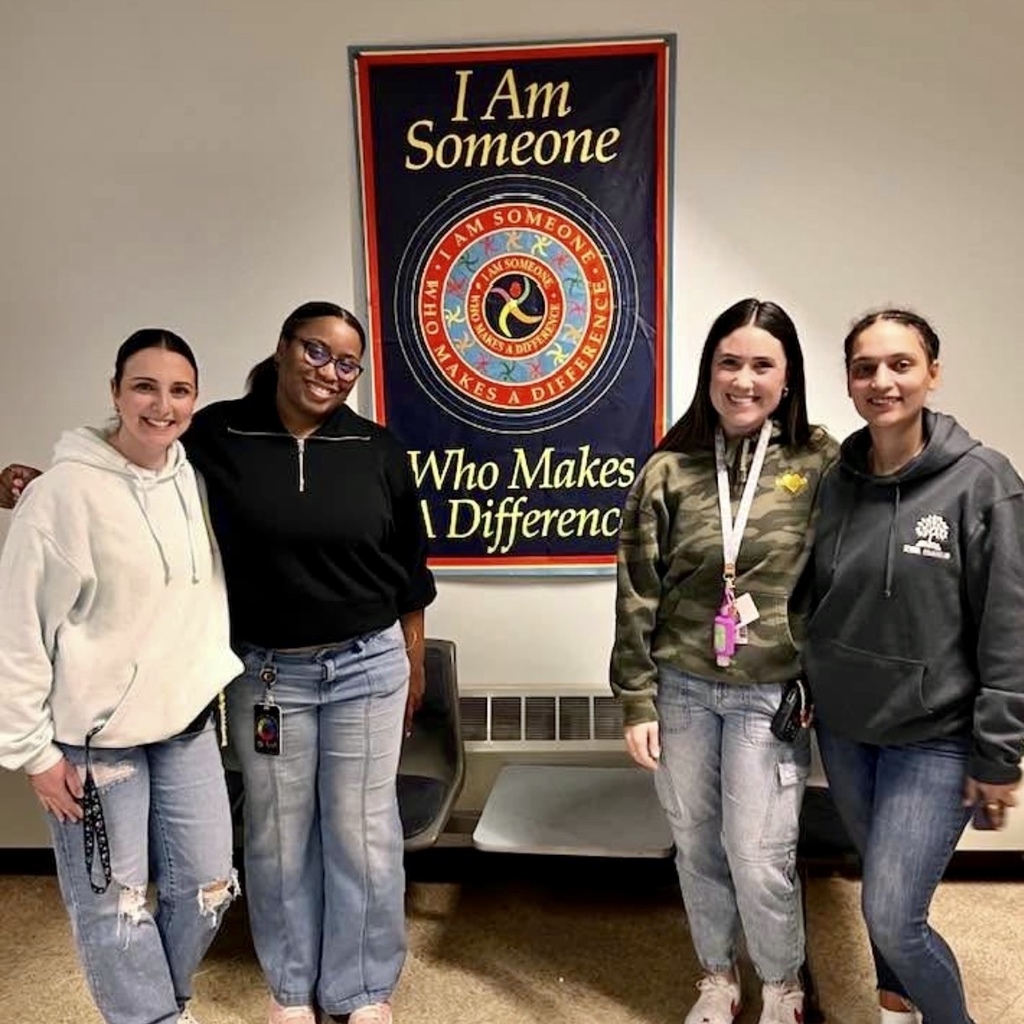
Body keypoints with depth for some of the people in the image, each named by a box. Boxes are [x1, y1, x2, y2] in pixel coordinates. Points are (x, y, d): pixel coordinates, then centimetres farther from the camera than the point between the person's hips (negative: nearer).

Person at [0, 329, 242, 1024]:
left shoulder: (192, 477, 1)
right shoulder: (66, 492, -17)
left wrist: (210, 681, 13)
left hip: (186, 720, 6)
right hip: (95, 733, -5)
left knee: (207, 884, 15)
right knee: (114, 901, 8)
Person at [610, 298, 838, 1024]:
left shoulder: (819, 464, -5)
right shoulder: (670, 469, -4)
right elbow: (638, 593, -2)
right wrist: (637, 700, -3)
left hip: (771, 694, -1)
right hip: (680, 689, 2)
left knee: (759, 858, 3)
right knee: (696, 847, 15)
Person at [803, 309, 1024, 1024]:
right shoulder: (835, 480, -1)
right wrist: (804, 695, 9)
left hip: (934, 737, -4)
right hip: (843, 728, 5)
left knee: (892, 918, -4)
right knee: (884, 894, 20)